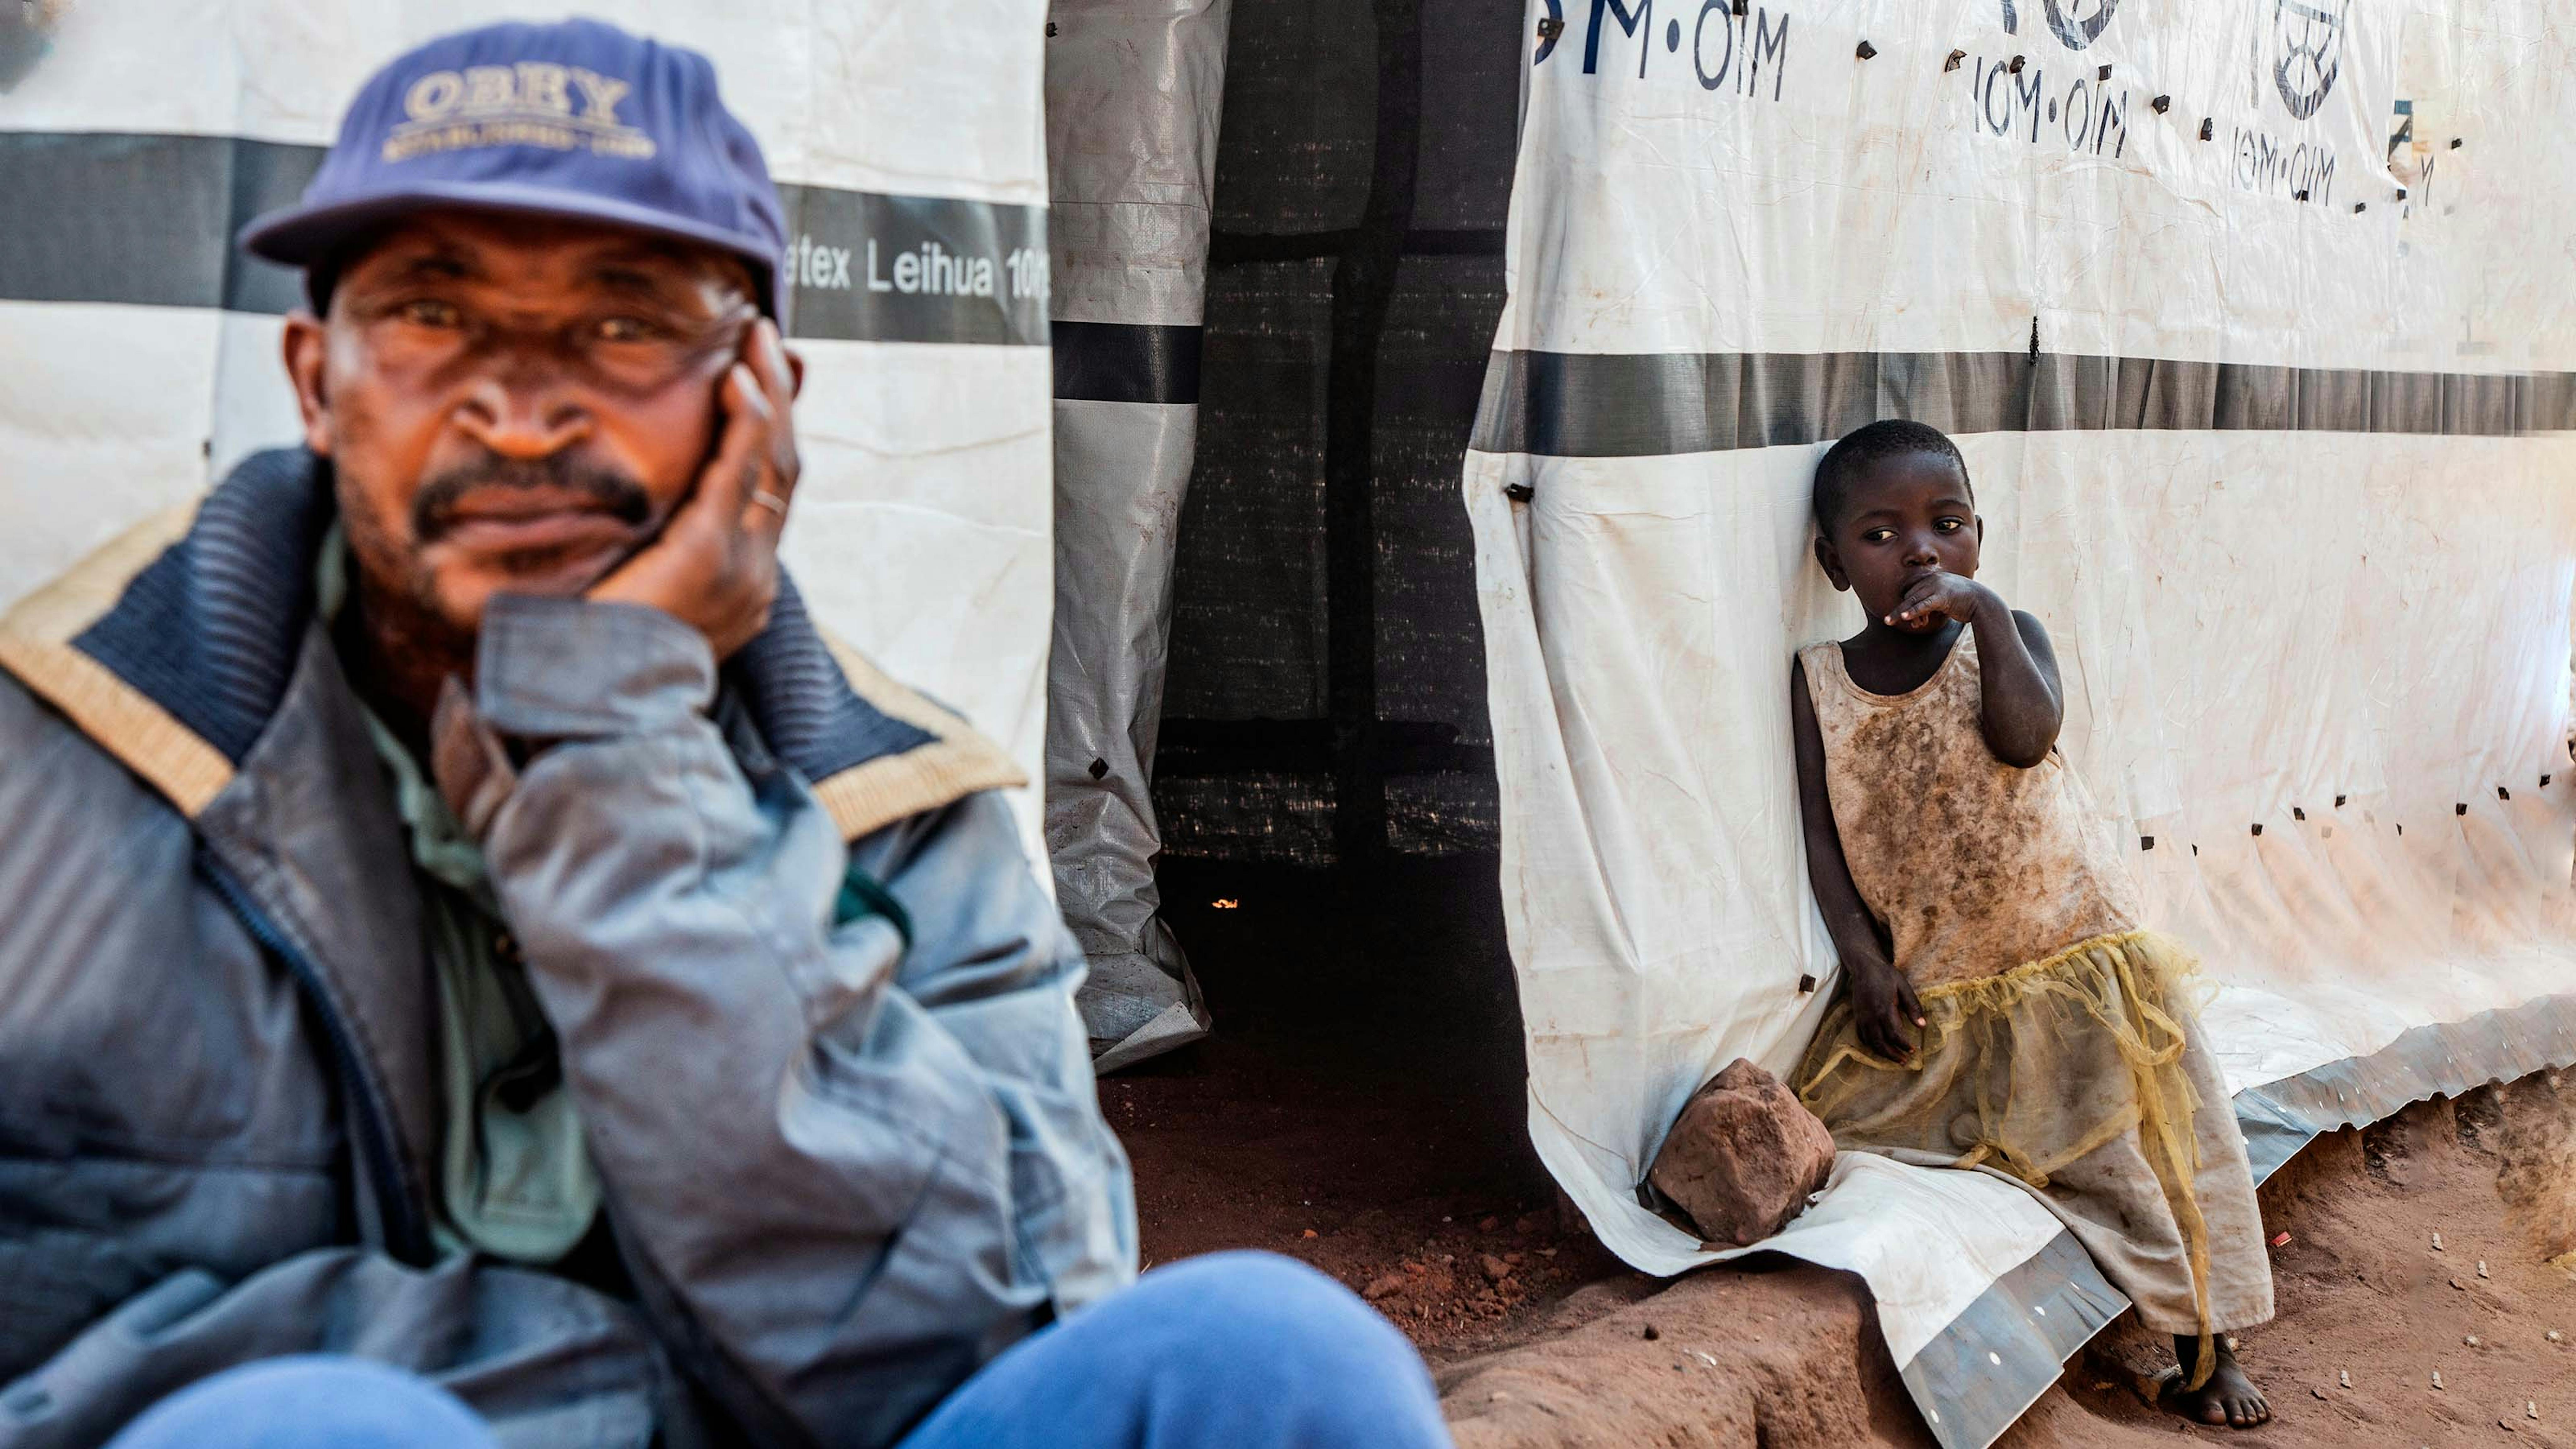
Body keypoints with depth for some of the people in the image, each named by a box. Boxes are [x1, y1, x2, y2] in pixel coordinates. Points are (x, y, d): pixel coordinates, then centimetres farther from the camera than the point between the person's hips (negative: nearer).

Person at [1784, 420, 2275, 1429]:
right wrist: (1863, 958, -14)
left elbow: (2026, 738, -26)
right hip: (1927, 992, 1)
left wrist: (1983, 611, -32)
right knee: (1834, 1115, -13)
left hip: (2069, 962, -1)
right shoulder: (1818, 682, -1)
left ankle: (2204, 1353, 12)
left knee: (2152, 1142, -2)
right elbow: (1822, 830, -4)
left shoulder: (2007, 636, -4)